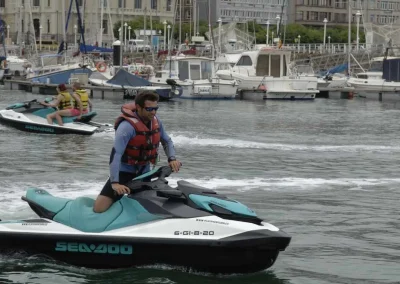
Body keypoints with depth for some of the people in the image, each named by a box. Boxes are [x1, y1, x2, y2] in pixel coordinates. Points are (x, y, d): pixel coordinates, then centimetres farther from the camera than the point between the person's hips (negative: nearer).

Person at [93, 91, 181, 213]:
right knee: (99, 208, -17)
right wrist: (115, 183, -43)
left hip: (144, 173, 6)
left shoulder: (156, 122, -4)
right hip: (124, 171, -6)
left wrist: (172, 159, -7)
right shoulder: (127, 126, -26)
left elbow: (167, 141, 13)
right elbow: (115, 154, -34)